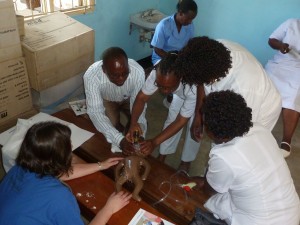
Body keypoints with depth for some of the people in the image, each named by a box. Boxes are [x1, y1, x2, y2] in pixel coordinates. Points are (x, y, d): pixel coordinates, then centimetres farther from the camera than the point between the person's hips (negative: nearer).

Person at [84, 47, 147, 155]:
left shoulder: (138, 71, -39)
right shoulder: (91, 75, -42)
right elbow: (95, 112, -41)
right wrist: (119, 140, -52)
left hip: (129, 98, 1)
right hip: (107, 100, 0)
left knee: (141, 126, -15)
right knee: (114, 127, -19)